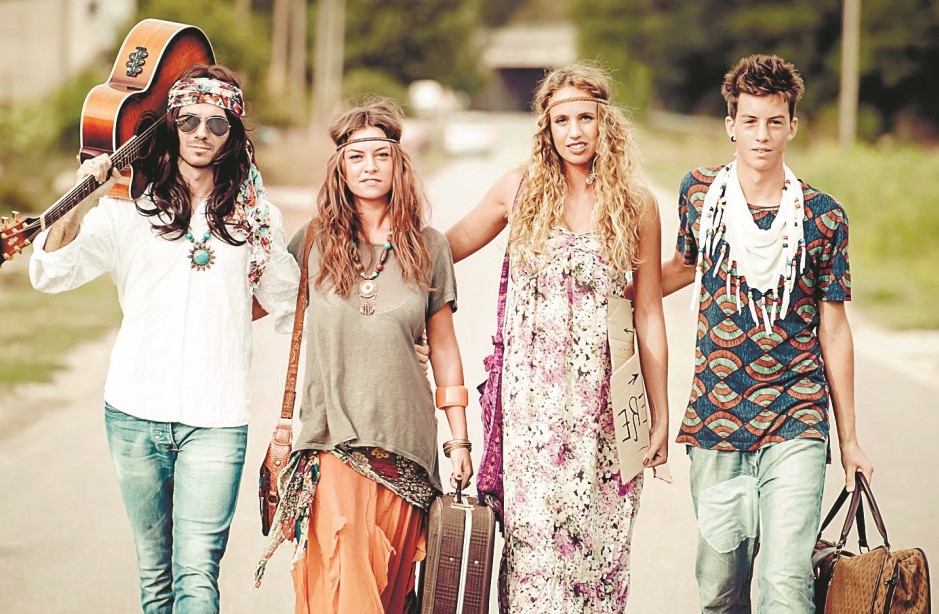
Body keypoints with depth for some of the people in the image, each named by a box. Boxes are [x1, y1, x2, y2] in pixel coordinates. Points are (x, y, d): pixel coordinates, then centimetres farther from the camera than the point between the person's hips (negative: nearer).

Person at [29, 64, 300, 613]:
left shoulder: (255, 217, 7)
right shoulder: (130, 210, 5)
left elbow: (285, 297, 20)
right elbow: (50, 273, -5)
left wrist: (228, 314, 1)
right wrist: (84, 199, -18)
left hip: (215, 418, -1)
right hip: (136, 411, 1)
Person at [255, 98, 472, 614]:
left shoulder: (427, 246, 6)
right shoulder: (314, 242, 3)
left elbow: (444, 348, 11)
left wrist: (459, 440, 10)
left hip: (405, 444, 1)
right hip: (332, 439, -1)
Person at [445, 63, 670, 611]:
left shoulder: (637, 204, 4)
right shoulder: (520, 188, 4)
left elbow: (649, 313, 6)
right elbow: (446, 249, 17)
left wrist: (660, 415, 6)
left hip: (602, 395, 0)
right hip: (532, 390, 0)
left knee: (596, 539, -1)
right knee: (533, 533, -5)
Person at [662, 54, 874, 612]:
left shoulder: (823, 216, -1)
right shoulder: (699, 193, 4)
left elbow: (834, 331, 5)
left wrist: (849, 439, 7)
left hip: (796, 426, -2)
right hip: (715, 421, 2)